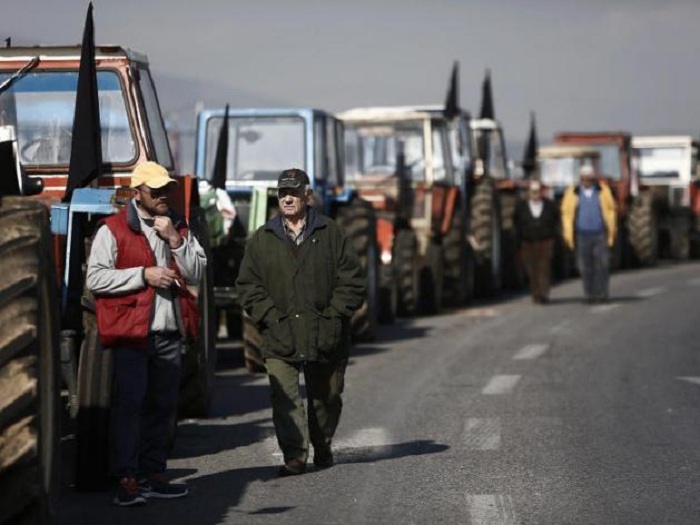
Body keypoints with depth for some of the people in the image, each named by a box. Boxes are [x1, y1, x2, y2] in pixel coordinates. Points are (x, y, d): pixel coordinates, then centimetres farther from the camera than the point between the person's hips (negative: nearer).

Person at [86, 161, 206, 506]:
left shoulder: (178, 227, 15)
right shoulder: (112, 229, -3)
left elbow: (196, 273, 7)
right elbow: (95, 278, -11)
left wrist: (174, 240, -6)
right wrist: (143, 274, -15)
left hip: (169, 334, 6)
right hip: (131, 332, -6)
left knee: (162, 406, 10)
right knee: (129, 403, -9)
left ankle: (152, 475, 18)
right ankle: (126, 480, -9)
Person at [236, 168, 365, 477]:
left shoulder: (331, 234, 4)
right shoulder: (262, 240, 7)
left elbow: (351, 280, 3)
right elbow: (248, 286, 6)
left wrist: (333, 316, -7)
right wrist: (270, 318, -7)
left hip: (326, 338, 1)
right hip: (280, 340, 0)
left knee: (326, 397, 13)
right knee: (285, 399, -13)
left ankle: (323, 449, 32)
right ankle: (294, 457, -12)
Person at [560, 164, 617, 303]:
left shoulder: (603, 190, 6)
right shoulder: (572, 193, 6)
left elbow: (611, 211, 8)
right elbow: (566, 213, 6)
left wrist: (611, 232, 5)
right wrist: (568, 236, 1)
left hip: (600, 234, -1)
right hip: (582, 236, 1)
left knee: (602, 265, -8)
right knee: (585, 266, 1)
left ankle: (601, 294, -4)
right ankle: (590, 295, 8)